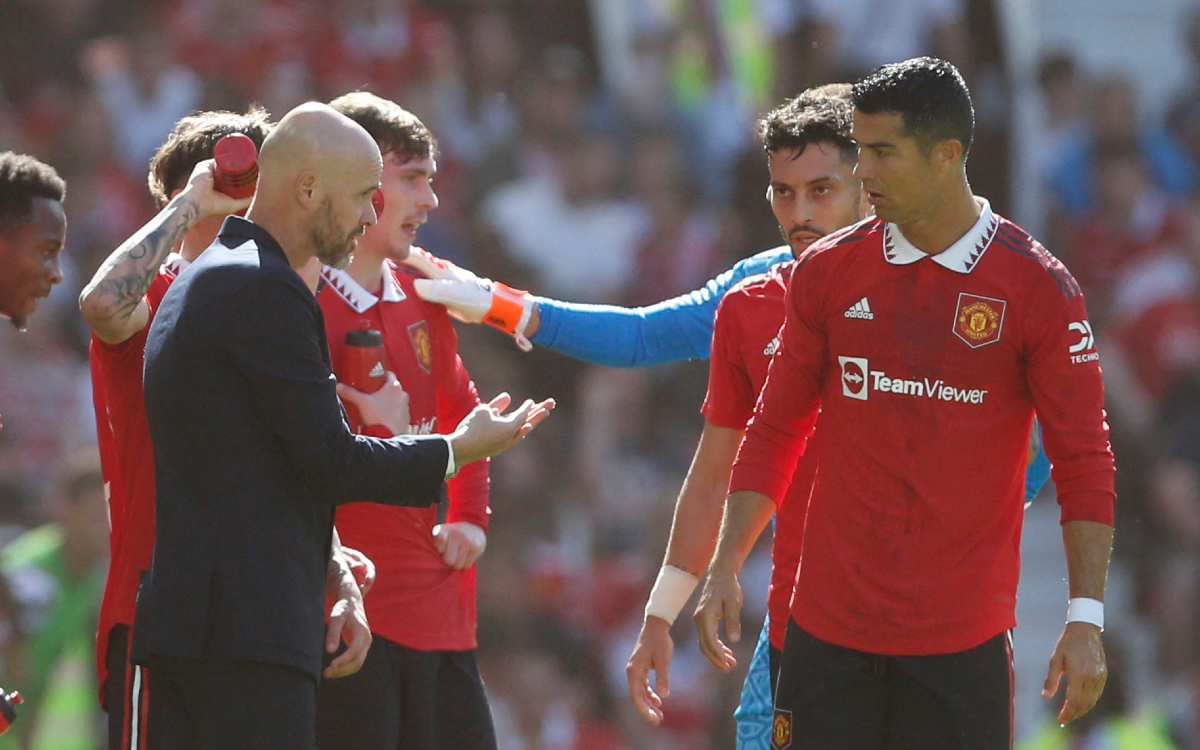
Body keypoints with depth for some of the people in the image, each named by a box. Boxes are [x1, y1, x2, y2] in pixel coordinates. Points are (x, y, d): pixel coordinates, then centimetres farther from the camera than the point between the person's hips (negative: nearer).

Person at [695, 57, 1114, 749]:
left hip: (964, 641, -2)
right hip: (828, 633, 2)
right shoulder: (828, 271, 7)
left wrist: (1087, 615, -9)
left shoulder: (1037, 288, -3)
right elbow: (775, 434, 14)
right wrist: (725, 569, 5)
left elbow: (1084, 464, -2)